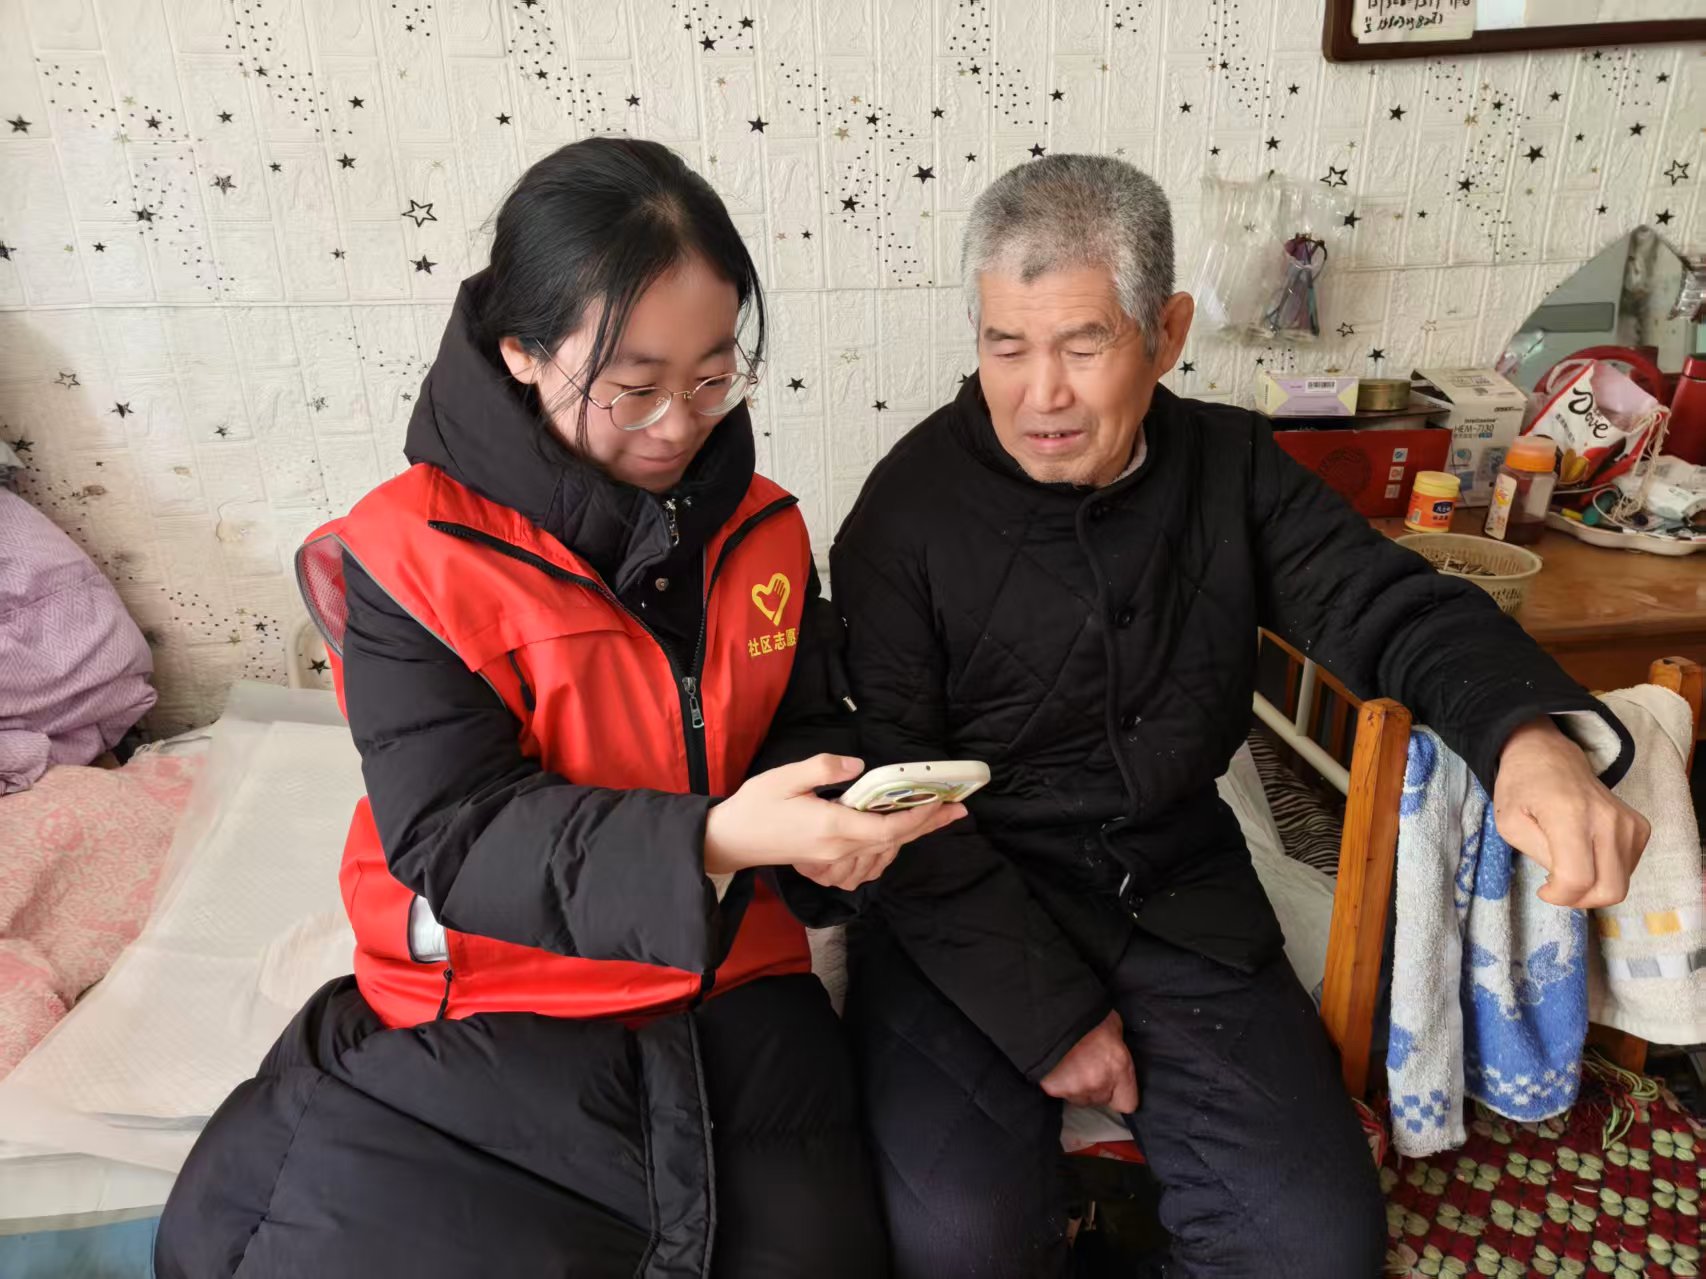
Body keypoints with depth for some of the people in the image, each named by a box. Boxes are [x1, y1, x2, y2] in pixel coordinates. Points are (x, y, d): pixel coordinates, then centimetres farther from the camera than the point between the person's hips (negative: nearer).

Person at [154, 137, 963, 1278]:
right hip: (481, 1020, -3)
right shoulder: (412, 553, -14)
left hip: (735, 1003, 4)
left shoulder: (764, 530, 1)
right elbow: (451, 839, -18)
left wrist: (839, 820, -15)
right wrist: (714, 839, -32)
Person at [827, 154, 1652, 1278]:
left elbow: (1393, 606, -2)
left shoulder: (1231, 467, 1)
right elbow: (898, 801, -12)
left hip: (1179, 900, 4)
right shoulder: (908, 513, -12)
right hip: (972, 915, -3)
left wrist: (1530, 733, -26)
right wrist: (1048, 1015, -14)